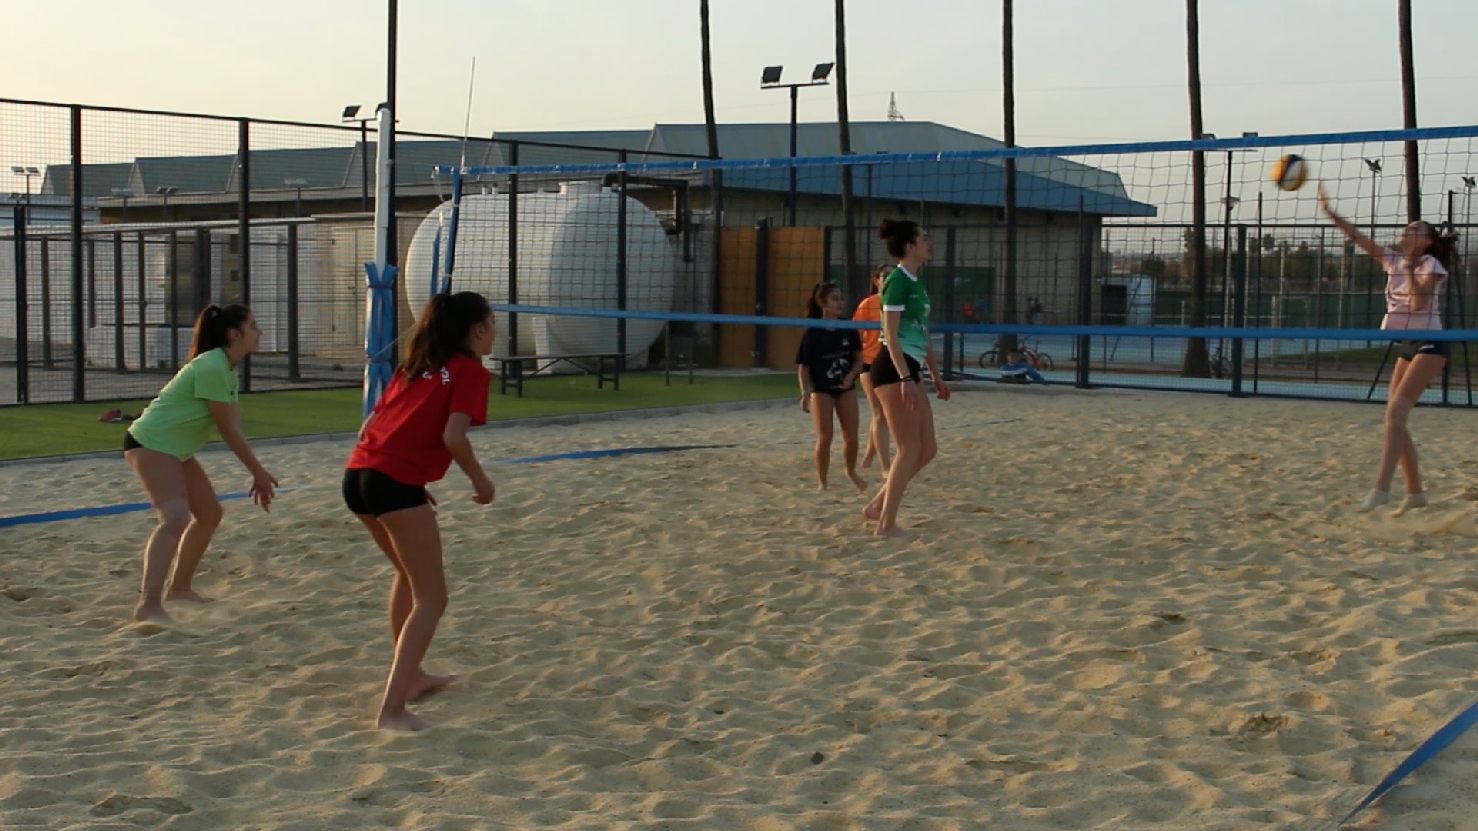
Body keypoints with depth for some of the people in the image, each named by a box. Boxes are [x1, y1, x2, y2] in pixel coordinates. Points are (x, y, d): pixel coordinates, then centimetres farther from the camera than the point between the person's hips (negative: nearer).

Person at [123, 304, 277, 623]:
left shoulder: (227, 369, 9)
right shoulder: (212, 367, -22)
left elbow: (234, 427, 8)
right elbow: (228, 430, -19)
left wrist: (256, 473, 5)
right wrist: (259, 472, -11)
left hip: (174, 447, 11)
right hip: (150, 442, -11)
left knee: (210, 513, 18)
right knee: (176, 517, -28)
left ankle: (180, 587, 33)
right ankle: (149, 605, -39)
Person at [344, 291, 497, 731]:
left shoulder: (415, 365, 22)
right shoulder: (470, 370, 1)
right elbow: (452, 437, -13)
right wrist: (480, 481, 3)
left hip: (358, 473, 8)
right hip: (397, 483, -8)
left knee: (409, 572, 30)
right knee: (431, 599, -1)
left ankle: (410, 676, 38)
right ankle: (392, 708, -10)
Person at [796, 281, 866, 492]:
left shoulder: (848, 329, -1)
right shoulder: (813, 332, -10)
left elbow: (859, 358, 7)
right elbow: (803, 366, -9)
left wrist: (851, 376, -11)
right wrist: (805, 392, -18)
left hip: (845, 388, 3)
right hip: (821, 390, -3)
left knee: (851, 436, 4)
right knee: (824, 437, -3)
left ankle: (851, 472, 30)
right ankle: (822, 483, 10)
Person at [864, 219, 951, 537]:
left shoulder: (916, 282, 17)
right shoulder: (898, 281, -12)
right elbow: (891, 334, -17)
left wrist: (936, 375, 23)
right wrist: (906, 378, -23)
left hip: (909, 370, 10)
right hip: (894, 368, -10)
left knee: (927, 448, 9)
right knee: (909, 449, -6)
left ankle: (877, 506, 16)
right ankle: (886, 524, 0)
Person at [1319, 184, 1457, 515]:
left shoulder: (1431, 266, -8)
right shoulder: (1393, 260, 10)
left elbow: (1418, 303, -21)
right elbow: (1360, 239, 7)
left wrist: (1410, 267, -21)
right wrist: (1330, 213, 1)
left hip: (1429, 345, -8)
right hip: (1407, 346, 8)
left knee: (1396, 410, -21)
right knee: (1395, 416, 3)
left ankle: (1381, 488, -30)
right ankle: (1415, 491, 11)